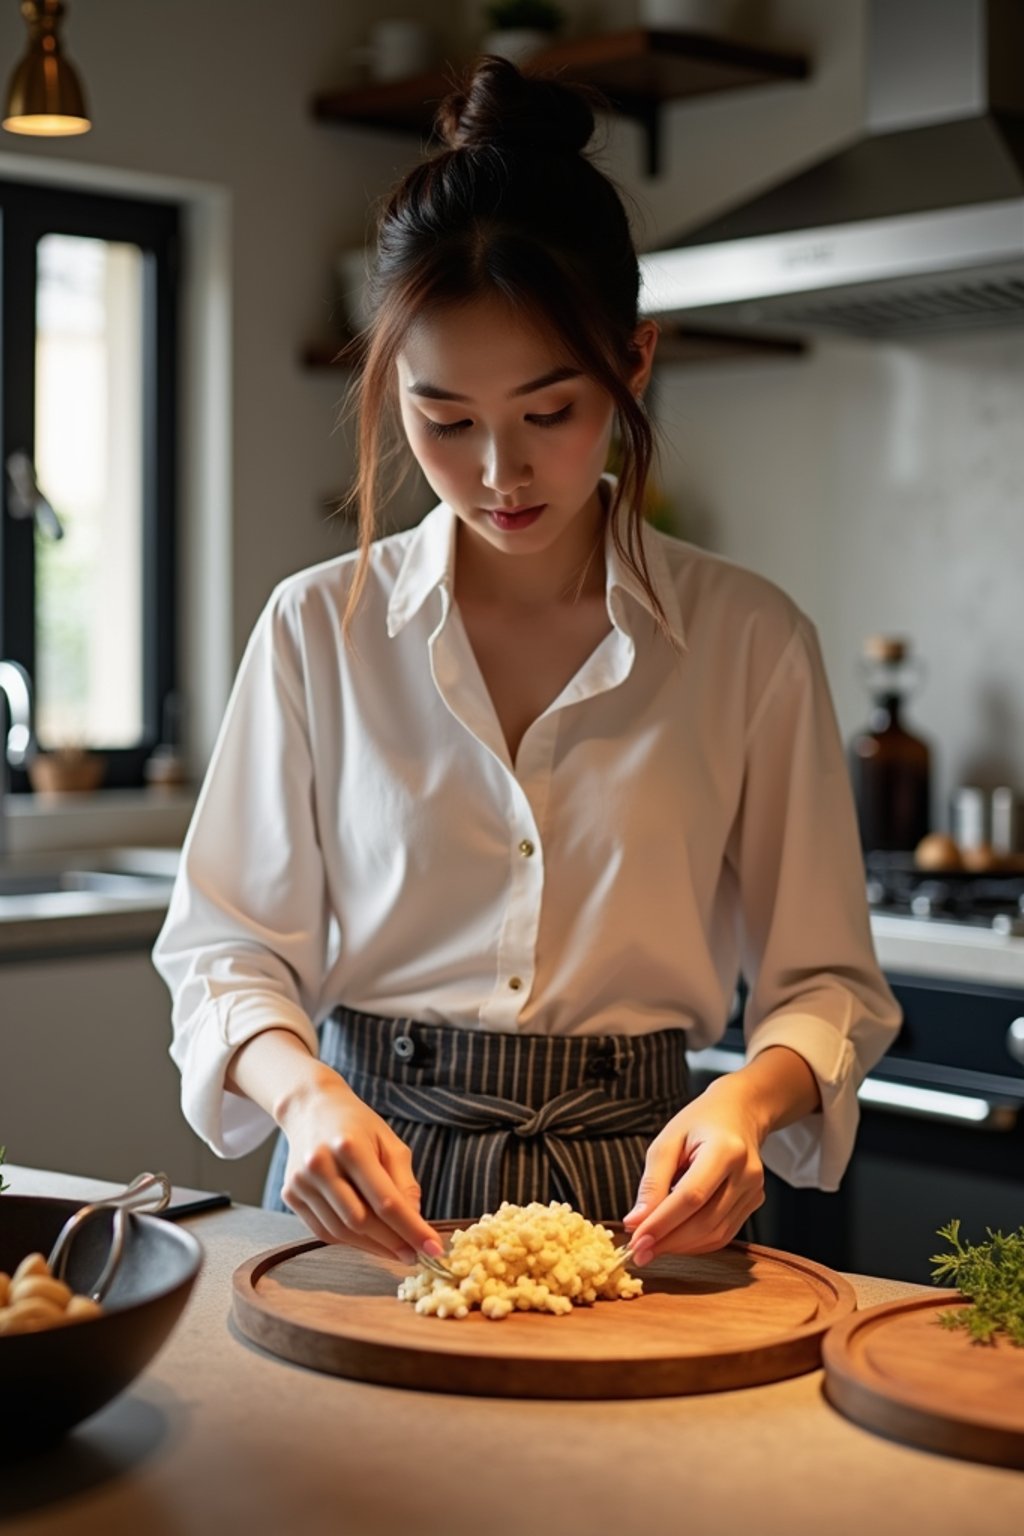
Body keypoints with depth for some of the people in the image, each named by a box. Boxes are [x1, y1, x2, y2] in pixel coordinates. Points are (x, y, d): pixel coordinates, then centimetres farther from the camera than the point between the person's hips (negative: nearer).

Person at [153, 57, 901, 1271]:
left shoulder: (750, 643, 2)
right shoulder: (319, 627, 3)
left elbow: (826, 983, 6)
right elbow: (225, 946, 5)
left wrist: (750, 1094, -16)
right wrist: (304, 1092, -16)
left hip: (626, 1193, 0)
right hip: (370, 1185, 1)